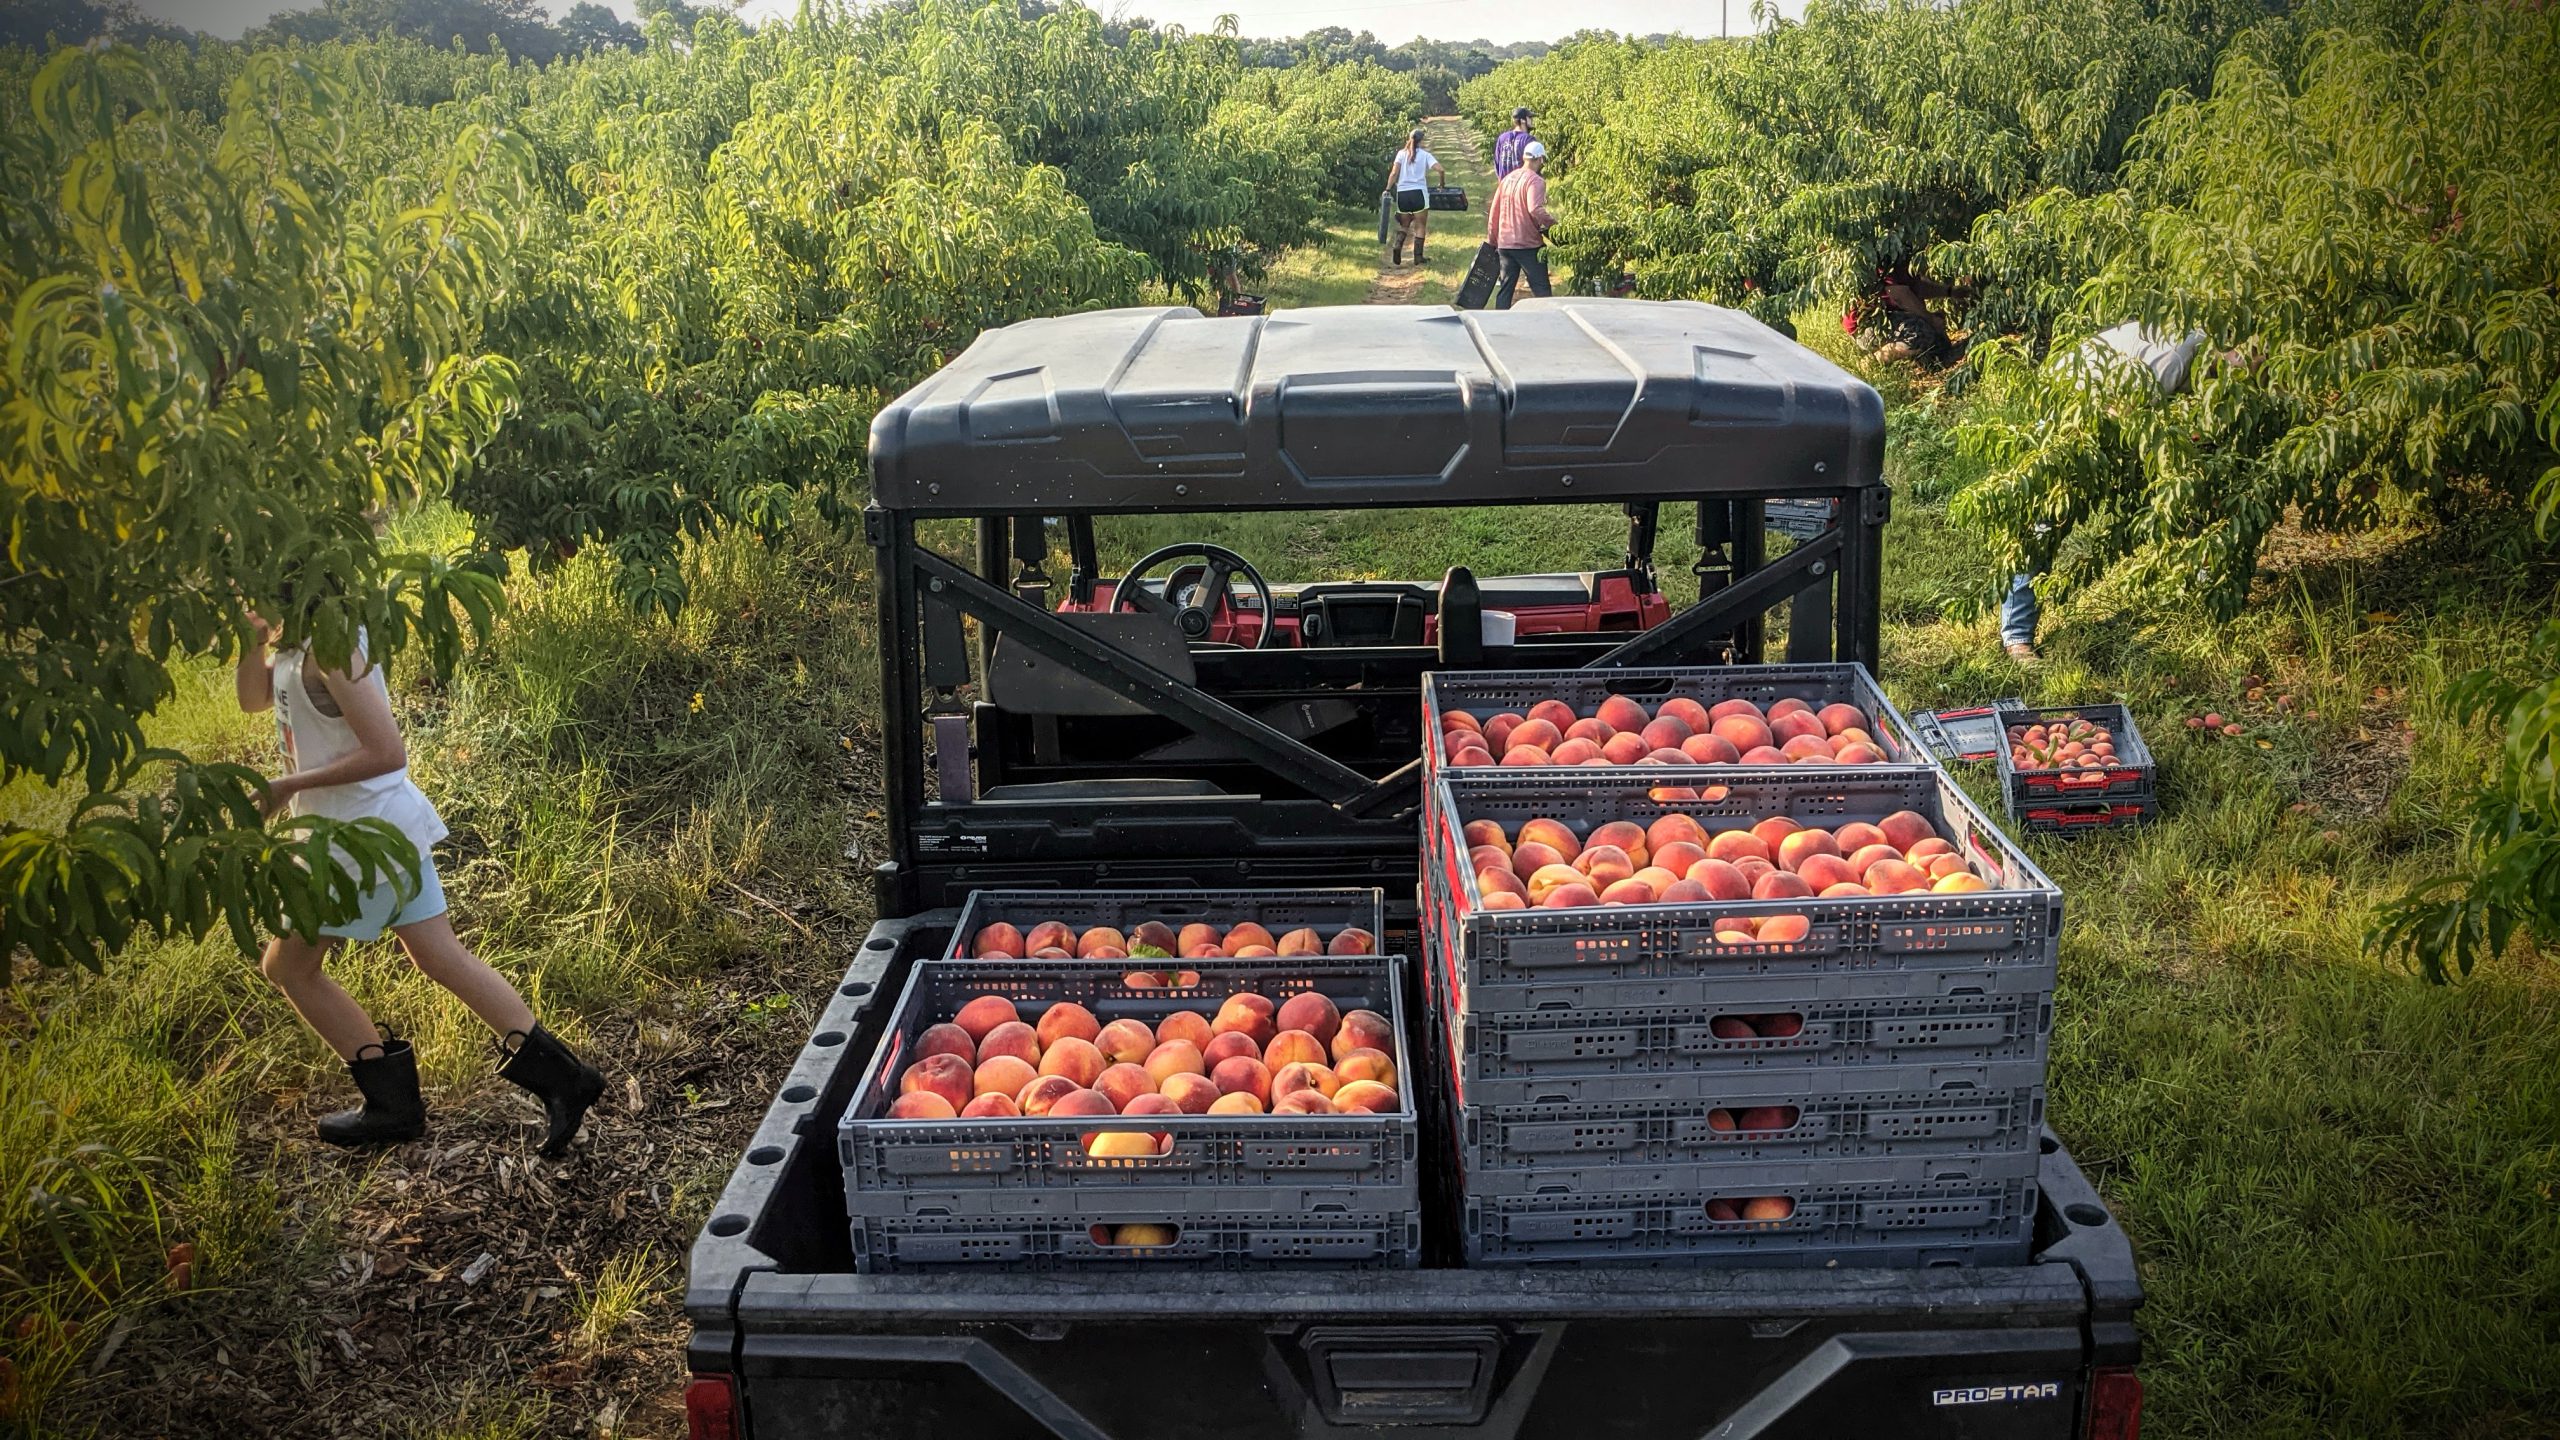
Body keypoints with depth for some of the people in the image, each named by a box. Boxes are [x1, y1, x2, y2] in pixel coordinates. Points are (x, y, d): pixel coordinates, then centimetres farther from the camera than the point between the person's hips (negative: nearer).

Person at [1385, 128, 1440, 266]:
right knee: (1421, 225, 8)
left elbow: (1394, 173, -3)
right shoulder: (1425, 155, 4)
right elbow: (1439, 169, -6)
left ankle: (1398, 245, -10)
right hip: (1419, 193, -2)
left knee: (1404, 224, 17)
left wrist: (1388, 189, 0)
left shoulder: (1401, 153, 7)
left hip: (1402, 193, 2)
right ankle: (1418, 256, 1)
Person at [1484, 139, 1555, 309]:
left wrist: (1492, 239, 21)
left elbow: (1494, 211, 14)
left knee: (1505, 287, 10)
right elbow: (1535, 210, -27)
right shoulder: (1535, 181, -11)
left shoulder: (1508, 178, 11)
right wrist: (1553, 222, -16)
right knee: (1541, 289, 0)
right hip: (1528, 244, -6)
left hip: (1505, 243, 6)